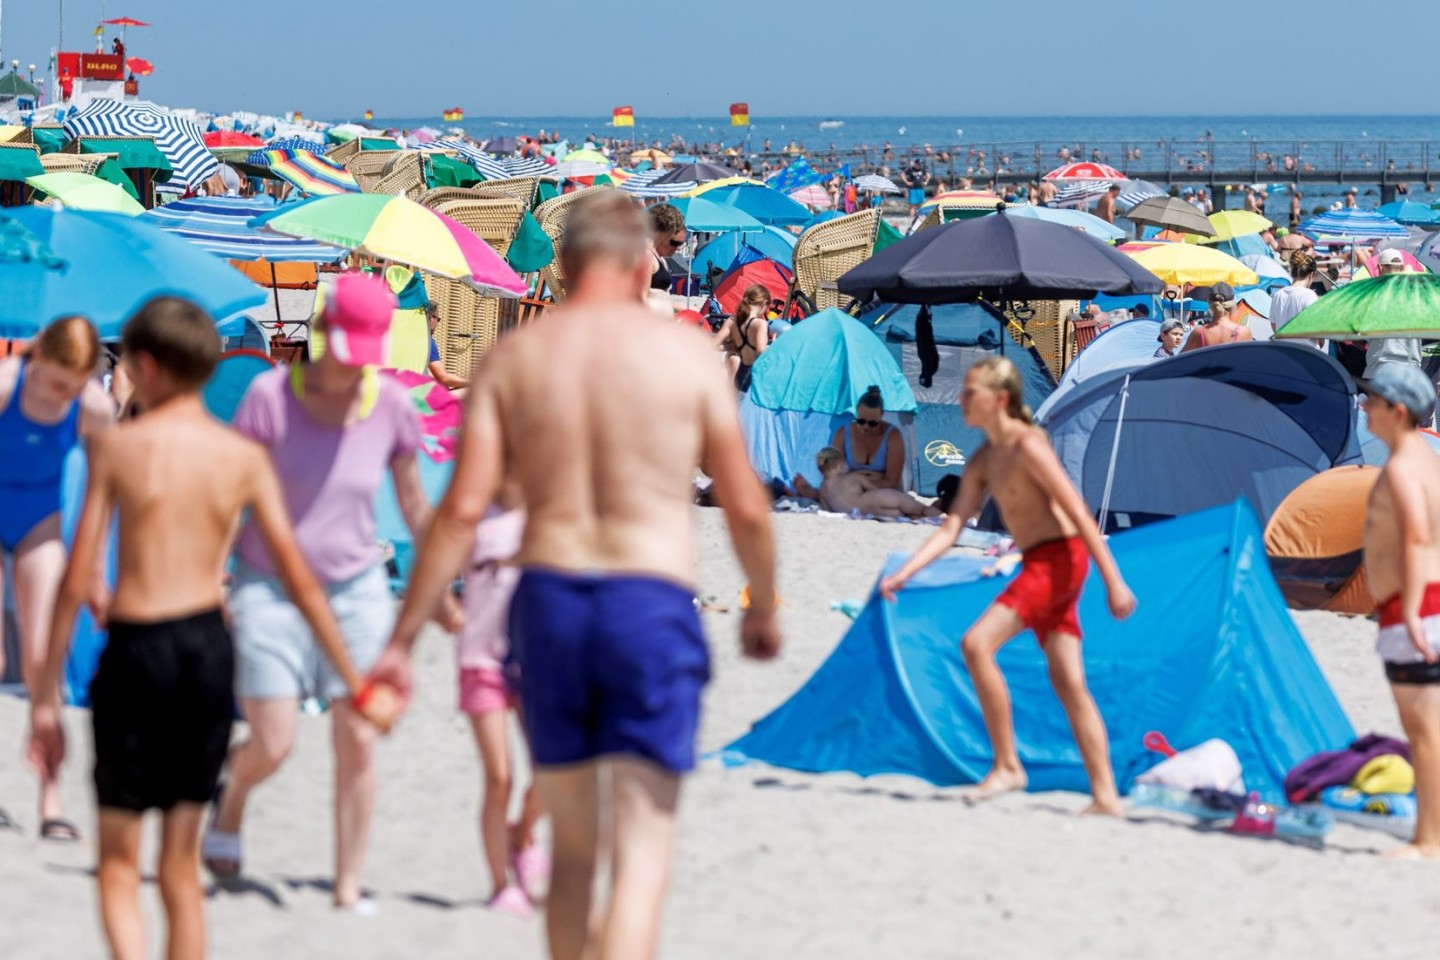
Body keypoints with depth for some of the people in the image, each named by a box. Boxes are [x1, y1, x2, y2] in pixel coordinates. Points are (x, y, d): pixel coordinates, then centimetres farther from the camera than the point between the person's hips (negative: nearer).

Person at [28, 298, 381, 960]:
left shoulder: (118, 445, -6)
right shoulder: (244, 458, 1)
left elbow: (75, 581, -7)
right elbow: (299, 577, 1)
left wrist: (46, 695, -1)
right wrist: (352, 673, 10)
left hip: (134, 650, -3)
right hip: (210, 646, 3)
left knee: (118, 862, 7)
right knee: (181, 867, 15)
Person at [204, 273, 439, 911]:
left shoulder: (390, 404, -4)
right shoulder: (271, 395, -11)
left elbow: (414, 505, 9)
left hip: (356, 590, 2)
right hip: (271, 589, -2)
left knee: (358, 742, -5)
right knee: (273, 746, -5)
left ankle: (348, 886, 7)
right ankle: (229, 798, 30)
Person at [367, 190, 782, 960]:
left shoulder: (513, 357, 5)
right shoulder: (687, 353, 0)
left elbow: (462, 509, -2)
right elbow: (746, 506, 2)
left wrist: (403, 640, 2)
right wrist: (763, 607, 20)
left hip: (547, 596, 3)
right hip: (652, 606, -3)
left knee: (571, 849, 18)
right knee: (641, 860, -3)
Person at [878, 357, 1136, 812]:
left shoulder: (1028, 446, -14)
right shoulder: (983, 461, 13)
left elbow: (1079, 513, -17)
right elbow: (951, 528, 11)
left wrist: (1113, 581, -20)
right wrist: (904, 573, -1)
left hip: (1059, 558, -9)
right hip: (1038, 566, 9)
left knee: (977, 643, -18)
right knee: (1068, 682, 6)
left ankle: (1007, 766, -12)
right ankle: (1106, 795, 6)